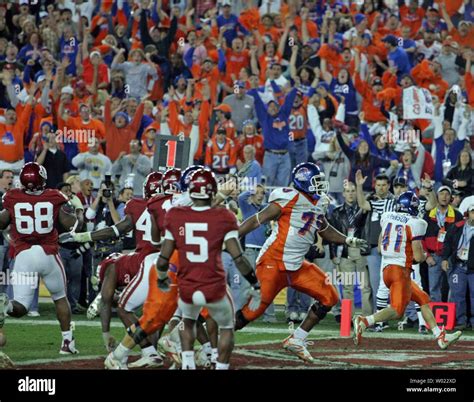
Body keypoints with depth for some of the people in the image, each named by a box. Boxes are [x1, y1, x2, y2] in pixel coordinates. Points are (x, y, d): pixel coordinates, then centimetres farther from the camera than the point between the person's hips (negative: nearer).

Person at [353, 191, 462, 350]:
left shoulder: (386, 218, 9)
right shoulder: (414, 224, -10)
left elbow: (380, 247, 20)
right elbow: (418, 257, -11)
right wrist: (424, 255, 12)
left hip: (386, 268, 8)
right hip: (400, 270, -8)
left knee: (423, 299, 16)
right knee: (397, 310, -10)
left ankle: (440, 336, 15)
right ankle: (364, 322, -27)